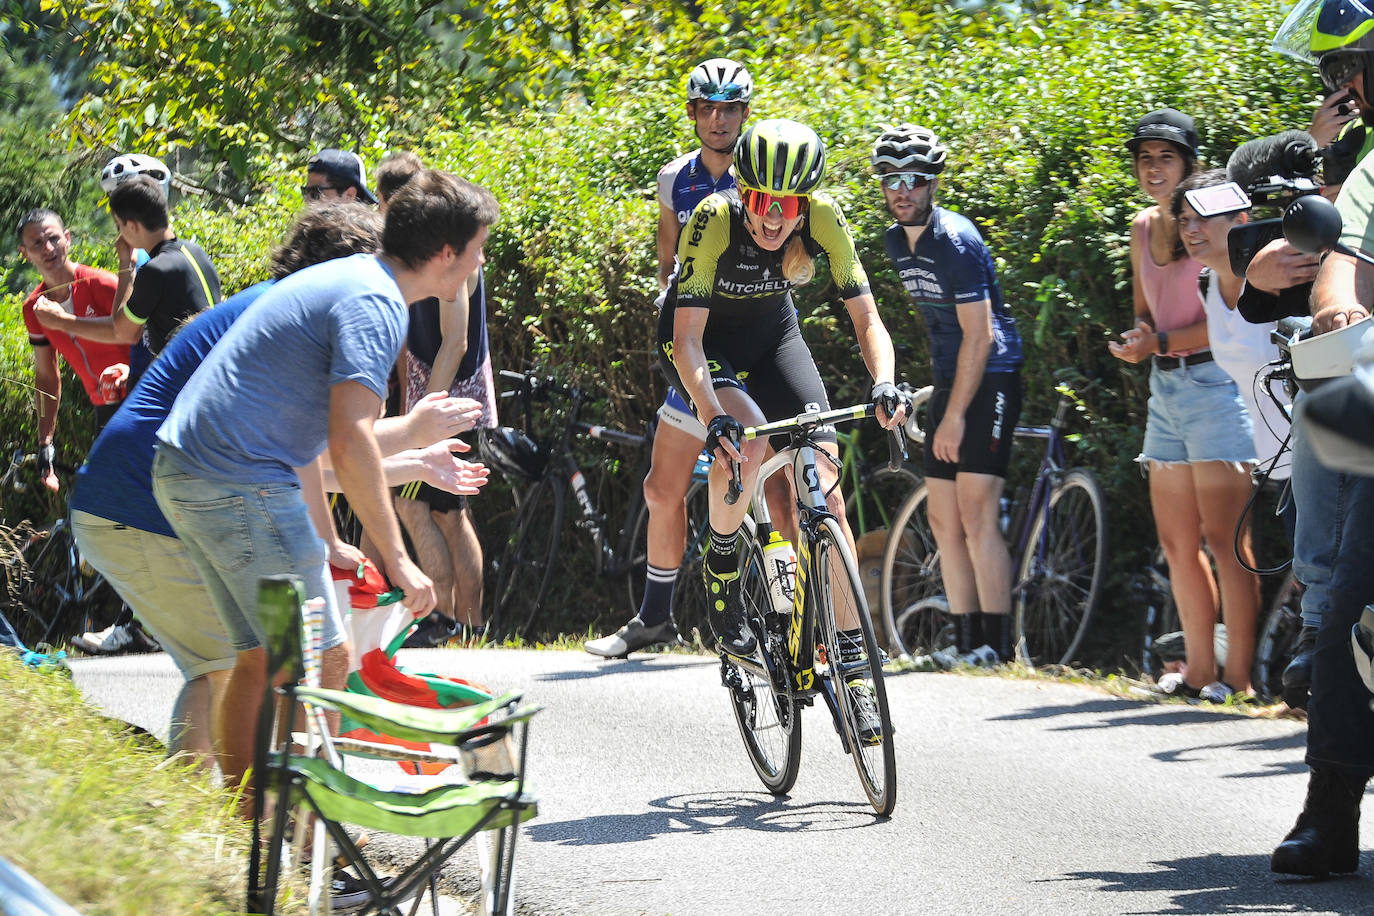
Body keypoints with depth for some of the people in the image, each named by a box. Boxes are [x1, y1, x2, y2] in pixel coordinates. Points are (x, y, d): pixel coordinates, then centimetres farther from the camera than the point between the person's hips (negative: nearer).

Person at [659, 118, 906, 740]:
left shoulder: (822, 219, -24)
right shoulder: (714, 220, -32)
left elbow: (867, 319, -22)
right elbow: (687, 340, -33)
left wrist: (884, 384, -42)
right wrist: (717, 420, -48)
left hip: (772, 333, 3)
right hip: (704, 340, -3)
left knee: (825, 490, -11)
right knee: (746, 439, -34)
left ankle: (851, 665, -8)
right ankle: (721, 571, -6)